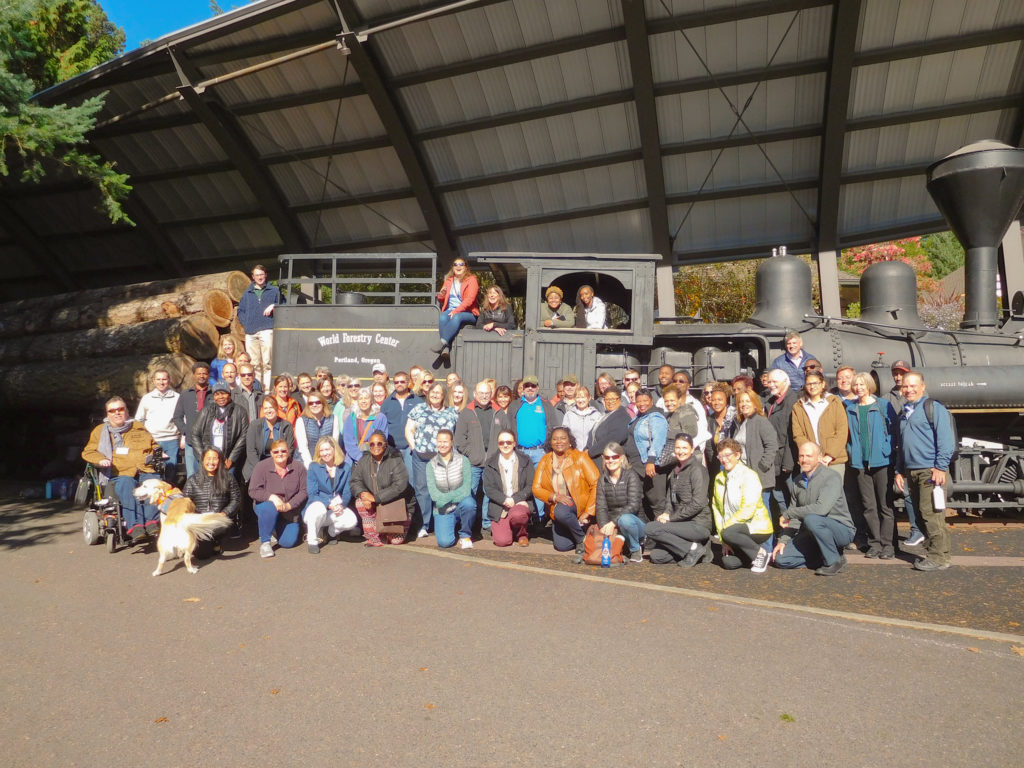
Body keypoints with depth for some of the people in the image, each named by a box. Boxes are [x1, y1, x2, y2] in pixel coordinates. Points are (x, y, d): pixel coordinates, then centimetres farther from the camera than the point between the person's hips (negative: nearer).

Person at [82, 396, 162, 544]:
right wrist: (100, 460, -3)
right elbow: (88, 452, 18)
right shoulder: (100, 431, 24)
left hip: (145, 472, 2)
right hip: (119, 475, -2)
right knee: (128, 485, -39)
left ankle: (152, 522, -42)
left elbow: (153, 445, 36)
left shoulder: (138, 427, 28)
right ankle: (134, 526, -47)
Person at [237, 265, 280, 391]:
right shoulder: (247, 293, 22)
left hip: (267, 330, -3)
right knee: (254, 363, 1)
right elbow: (240, 311, 21)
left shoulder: (274, 291, 16)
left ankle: (267, 390, -13)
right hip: (250, 333, 3)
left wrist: (273, 306, -6)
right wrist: (245, 324, 6)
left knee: (267, 362, -11)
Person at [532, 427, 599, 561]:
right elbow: (536, 488, -1)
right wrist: (555, 497, -20)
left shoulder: (580, 457, -7)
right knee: (561, 546, -9)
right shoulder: (545, 461, 3)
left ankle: (583, 540, -10)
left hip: (580, 504, -4)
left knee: (561, 511, -35)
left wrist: (588, 512, -17)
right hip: (558, 507, 4)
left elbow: (596, 484, -12)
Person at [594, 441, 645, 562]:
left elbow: (634, 505, -17)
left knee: (625, 519, -37)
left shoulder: (631, 476, -8)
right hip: (612, 526, 4)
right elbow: (600, 507, -3)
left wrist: (613, 523, -26)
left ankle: (636, 549, -8)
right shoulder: (602, 480, 6)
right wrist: (605, 526, -22)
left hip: (636, 523, -4)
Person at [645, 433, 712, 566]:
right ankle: (697, 551, 6)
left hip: (699, 525, -8)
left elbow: (698, 504, -17)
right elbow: (670, 497, 17)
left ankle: (693, 548, -11)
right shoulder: (675, 470, 15)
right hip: (684, 523, 8)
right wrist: (666, 513, -5)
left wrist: (671, 517, -15)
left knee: (651, 528, -21)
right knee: (656, 556, -5)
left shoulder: (697, 469, -10)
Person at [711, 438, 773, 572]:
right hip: (737, 527, 6)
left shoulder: (749, 475, -13)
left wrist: (724, 527, -17)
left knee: (728, 532, -33)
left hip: (757, 527, -6)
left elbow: (748, 510, -20)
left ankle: (761, 553, -10)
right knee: (728, 563, -13)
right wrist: (724, 541, -3)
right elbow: (717, 508, 4)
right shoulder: (719, 478, 7)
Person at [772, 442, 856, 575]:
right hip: (813, 535, 6)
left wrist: (787, 513, -21)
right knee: (781, 558, -11)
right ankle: (826, 556, 6)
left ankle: (834, 560, -14)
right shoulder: (796, 482, 7)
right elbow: (794, 519, 11)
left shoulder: (832, 477, -15)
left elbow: (822, 508, -30)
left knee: (811, 519, -36)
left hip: (842, 530, -6)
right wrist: (783, 540, -3)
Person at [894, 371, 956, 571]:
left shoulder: (934, 408, -3)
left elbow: (946, 440, -10)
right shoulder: (904, 413, 21)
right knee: (922, 515, 9)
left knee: (931, 514, -10)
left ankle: (939, 558, -5)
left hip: (930, 471, -8)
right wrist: (899, 471, 19)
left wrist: (941, 467, -16)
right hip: (911, 472, 8)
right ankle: (933, 552, 16)